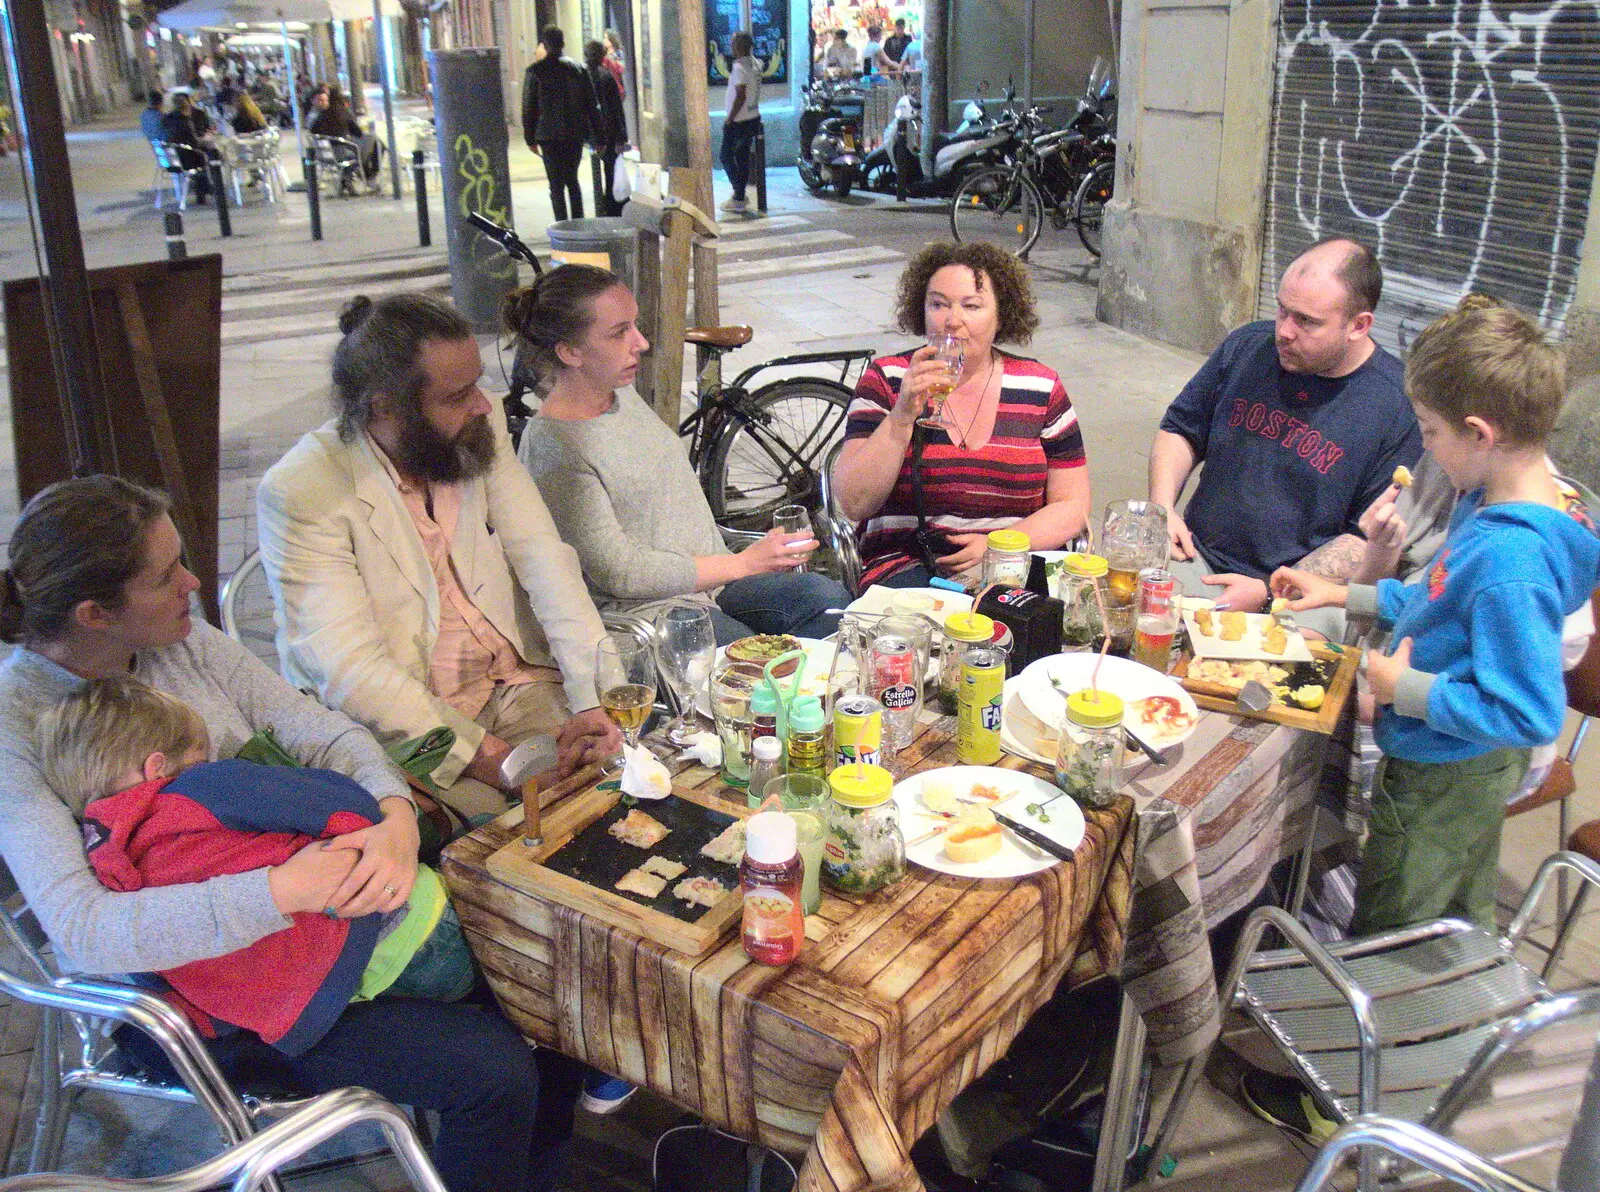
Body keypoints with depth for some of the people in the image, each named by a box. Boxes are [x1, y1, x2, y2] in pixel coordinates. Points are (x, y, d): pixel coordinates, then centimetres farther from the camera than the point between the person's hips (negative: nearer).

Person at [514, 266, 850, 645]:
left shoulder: (624, 395, 11)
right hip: (644, 610, -8)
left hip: (709, 580, 9)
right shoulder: (552, 446, -16)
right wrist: (744, 563, -13)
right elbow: (620, 574, -17)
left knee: (830, 598, -15)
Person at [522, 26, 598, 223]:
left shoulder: (535, 71, -3)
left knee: (556, 185, 1)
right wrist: (598, 138, 9)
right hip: (575, 134, 3)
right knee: (572, 180, 18)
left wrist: (530, 138, 7)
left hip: (549, 136, -3)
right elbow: (591, 105, 5)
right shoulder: (579, 68, 4)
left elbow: (528, 108, -1)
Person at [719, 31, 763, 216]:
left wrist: (729, 119, -18)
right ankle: (740, 196, 19)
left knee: (727, 157, 0)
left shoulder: (739, 67, -20)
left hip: (738, 122, -9)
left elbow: (741, 96, -24)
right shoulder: (755, 64, 7)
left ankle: (739, 197, -5)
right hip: (753, 118, 9)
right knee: (742, 157, 15)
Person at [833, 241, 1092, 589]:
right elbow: (855, 503, -6)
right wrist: (903, 416, -18)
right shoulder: (887, 378, 3)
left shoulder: (1040, 387, 7)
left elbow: (1072, 506, 8)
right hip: (907, 564, -2)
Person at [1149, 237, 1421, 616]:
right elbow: (1180, 431, 18)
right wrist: (1162, 509, 1)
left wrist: (1270, 592, -15)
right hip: (1196, 556, 5)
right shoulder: (1247, 346, 6)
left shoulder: (1400, 408, -10)